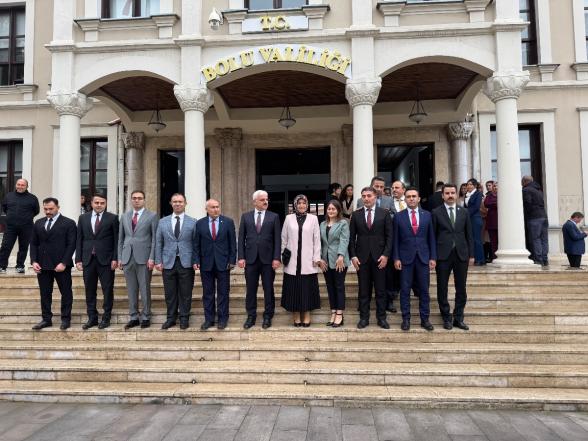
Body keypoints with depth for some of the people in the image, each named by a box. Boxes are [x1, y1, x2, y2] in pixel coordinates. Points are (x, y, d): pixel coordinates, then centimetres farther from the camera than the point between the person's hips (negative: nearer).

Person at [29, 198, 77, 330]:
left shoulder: (68, 223, -3)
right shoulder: (38, 223, 13)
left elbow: (71, 245, -8)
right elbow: (33, 244, 14)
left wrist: (64, 263, -15)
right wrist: (34, 261, 1)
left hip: (62, 265, -4)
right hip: (42, 265, 4)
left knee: (66, 293, 3)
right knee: (45, 293, 9)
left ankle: (66, 319, 13)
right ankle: (46, 319, 19)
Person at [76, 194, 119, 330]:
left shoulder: (112, 218, 1)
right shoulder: (83, 218, 11)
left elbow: (117, 240, -1)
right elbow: (79, 240, 10)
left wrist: (115, 258, -8)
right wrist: (78, 259, 3)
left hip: (106, 260, -3)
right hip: (88, 259, 3)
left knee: (107, 290, 2)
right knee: (90, 290, 8)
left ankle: (106, 318, 11)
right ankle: (92, 318, 18)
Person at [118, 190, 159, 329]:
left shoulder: (152, 216, 1)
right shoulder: (124, 216, 13)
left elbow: (155, 239, -3)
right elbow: (120, 239, 14)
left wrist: (152, 258, -10)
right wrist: (119, 257, 8)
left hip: (144, 258, -4)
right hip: (127, 258, 4)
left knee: (145, 289, 2)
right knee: (131, 290, 8)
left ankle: (145, 317, 13)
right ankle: (133, 317, 18)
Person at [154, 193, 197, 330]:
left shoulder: (193, 222, 3)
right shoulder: (162, 222, 9)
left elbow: (196, 243, 2)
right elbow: (158, 243, 9)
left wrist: (195, 261, -5)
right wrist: (158, 261, 1)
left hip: (186, 263, -2)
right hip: (168, 262, 2)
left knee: (185, 293, 4)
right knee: (170, 293, 7)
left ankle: (184, 318, 16)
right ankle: (171, 318, 20)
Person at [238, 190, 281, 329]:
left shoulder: (274, 217, 4)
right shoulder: (245, 216, 7)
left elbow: (277, 239, -1)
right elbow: (241, 238, 5)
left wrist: (276, 258, -8)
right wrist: (241, 257, -3)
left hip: (268, 259, -1)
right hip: (251, 258, 1)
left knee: (268, 289, 6)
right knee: (251, 289, 7)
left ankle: (267, 317, 18)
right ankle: (251, 316, 19)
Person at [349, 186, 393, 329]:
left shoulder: (384, 213, 2)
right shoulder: (356, 214, 6)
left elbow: (389, 236, 0)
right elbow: (352, 237, 5)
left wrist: (386, 255, -8)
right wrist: (353, 256, -3)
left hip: (379, 257, -1)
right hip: (361, 257, 1)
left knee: (381, 289, 5)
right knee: (363, 290, 6)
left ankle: (381, 318, 16)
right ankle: (364, 317, 15)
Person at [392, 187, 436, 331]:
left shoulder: (427, 215, 6)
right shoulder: (398, 217, 2)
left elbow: (431, 238, 7)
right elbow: (395, 240, 2)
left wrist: (433, 257, 2)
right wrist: (396, 258, -5)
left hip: (423, 257, 1)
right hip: (405, 258, -1)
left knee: (424, 290, 6)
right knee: (405, 290, 3)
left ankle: (425, 319, 17)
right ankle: (406, 319, 13)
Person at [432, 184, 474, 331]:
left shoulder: (464, 212, 9)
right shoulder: (436, 212, 0)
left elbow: (469, 234, 10)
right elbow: (433, 236, -1)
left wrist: (471, 254, 6)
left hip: (461, 254, 3)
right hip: (443, 255, -2)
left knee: (461, 288, 7)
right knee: (442, 288, 5)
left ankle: (458, 318, 19)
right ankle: (446, 318, 18)